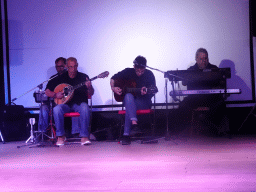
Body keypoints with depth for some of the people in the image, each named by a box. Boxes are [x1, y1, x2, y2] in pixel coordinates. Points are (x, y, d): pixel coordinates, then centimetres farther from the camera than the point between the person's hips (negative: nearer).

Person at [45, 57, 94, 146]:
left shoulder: (83, 77, 5)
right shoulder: (60, 78, 7)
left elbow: (91, 93, 0)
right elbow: (47, 91, 9)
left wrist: (89, 87, -23)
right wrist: (55, 95, -10)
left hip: (79, 103, -1)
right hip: (65, 104, 1)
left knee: (85, 108, -36)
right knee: (57, 109, -32)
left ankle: (84, 137, -31)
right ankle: (61, 136, -18)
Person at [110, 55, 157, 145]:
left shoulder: (149, 74, -4)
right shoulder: (128, 72, 2)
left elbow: (153, 91, -8)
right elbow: (113, 78, 13)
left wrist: (146, 93, -30)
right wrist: (113, 88, -6)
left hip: (143, 102, -2)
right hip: (129, 100, 2)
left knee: (129, 107, -35)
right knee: (128, 96, -37)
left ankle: (126, 134, -38)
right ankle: (134, 122, -50)